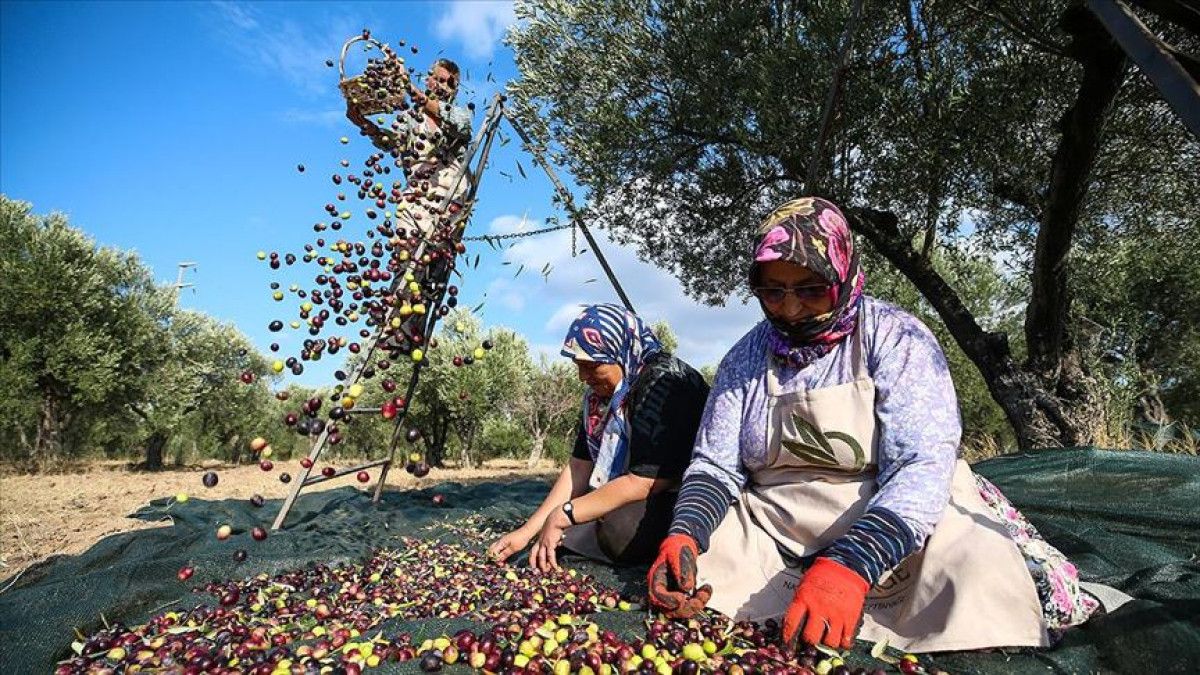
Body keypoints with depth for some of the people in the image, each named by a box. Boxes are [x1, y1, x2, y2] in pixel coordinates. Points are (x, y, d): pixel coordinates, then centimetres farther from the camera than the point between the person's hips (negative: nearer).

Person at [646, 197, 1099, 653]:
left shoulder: (896, 340, -9)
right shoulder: (747, 358, 2)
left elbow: (921, 467, -21)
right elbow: (715, 465, 2)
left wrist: (850, 565, -36)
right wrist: (685, 534, -19)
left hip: (895, 528, -3)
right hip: (773, 529, 4)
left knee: (981, 577, -32)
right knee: (678, 571, -17)